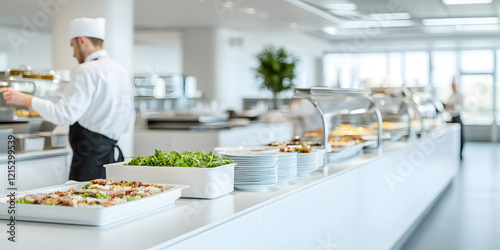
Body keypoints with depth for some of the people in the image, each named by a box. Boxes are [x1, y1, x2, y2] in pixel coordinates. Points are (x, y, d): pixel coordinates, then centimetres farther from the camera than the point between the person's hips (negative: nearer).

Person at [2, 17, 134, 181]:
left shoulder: (86, 71, -10)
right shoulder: (121, 71, 15)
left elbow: (65, 114, -18)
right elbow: (128, 123, 17)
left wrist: (26, 100, -11)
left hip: (91, 156, -8)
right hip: (114, 155, 8)